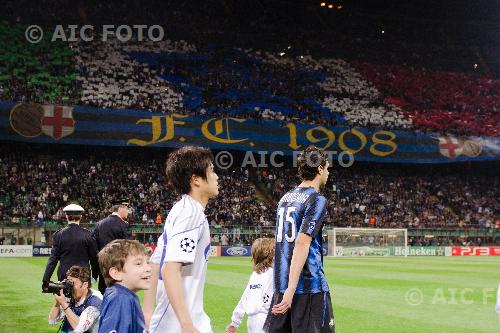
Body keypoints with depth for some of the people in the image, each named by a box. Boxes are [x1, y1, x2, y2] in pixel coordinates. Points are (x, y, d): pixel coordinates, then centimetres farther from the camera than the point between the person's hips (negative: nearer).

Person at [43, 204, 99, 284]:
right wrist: (95, 275, 16)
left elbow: (53, 258, -4)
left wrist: (46, 279, 0)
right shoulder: (87, 235, -3)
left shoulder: (58, 235, -3)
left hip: (64, 275, 1)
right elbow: (94, 257, 2)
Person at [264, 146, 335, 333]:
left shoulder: (285, 198, 14)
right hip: (310, 284, -7)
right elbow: (302, 243, -18)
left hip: (281, 284, 7)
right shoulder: (317, 200, -8)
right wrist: (291, 290, -22)